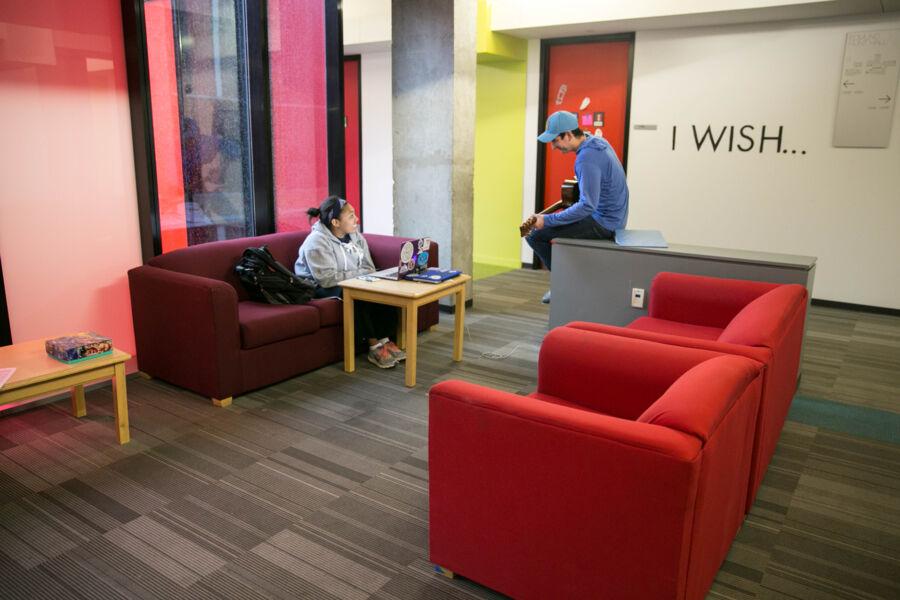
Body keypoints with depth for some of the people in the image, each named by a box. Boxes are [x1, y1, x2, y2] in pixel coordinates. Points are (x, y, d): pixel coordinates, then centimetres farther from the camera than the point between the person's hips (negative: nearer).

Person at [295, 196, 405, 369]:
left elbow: (369, 268, 5)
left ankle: (385, 340, -16)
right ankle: (374, 348, -27)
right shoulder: (317, 242, -19)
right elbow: (328, 278, -28)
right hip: (323, 290, -7)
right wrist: (361, 274, -23)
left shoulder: (355, 236, 4)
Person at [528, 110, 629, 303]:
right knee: (552, 226, 25)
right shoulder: (597, 142, 5)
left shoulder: (587, 159, -25)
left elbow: (587, 206, -29)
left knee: (534, 235, -11)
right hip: (612, 216, 10)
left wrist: (547, 220, -24)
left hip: (602, 223, -10)